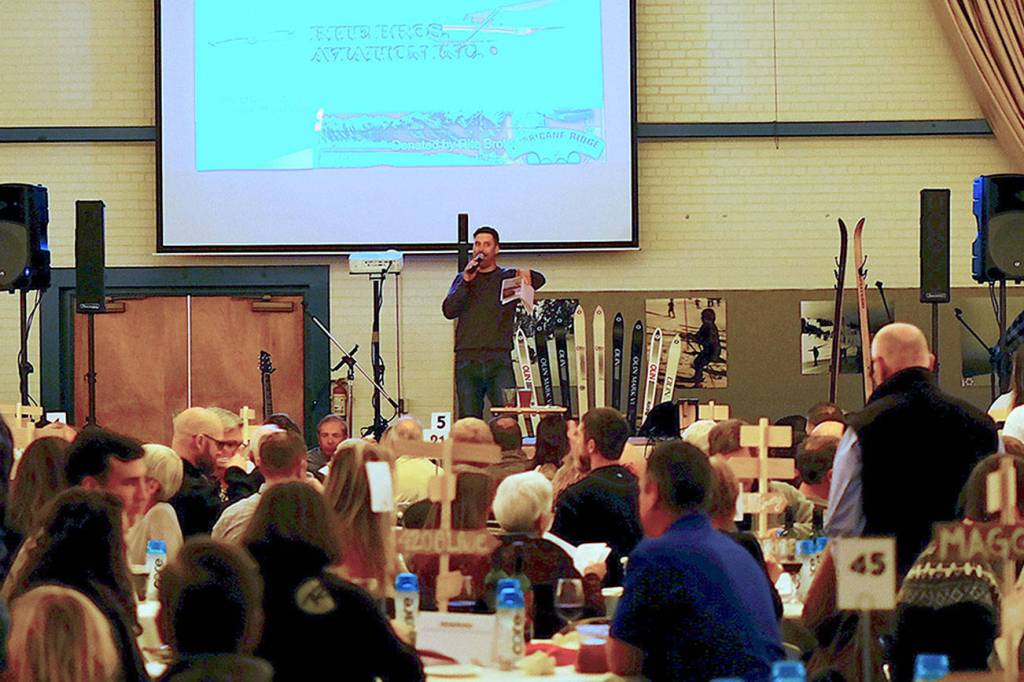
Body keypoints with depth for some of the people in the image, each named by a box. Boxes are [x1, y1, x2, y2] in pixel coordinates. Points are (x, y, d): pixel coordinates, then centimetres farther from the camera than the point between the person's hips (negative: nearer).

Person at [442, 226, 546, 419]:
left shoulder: (508, 277, 13)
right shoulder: (462, 279, 17)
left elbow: (539, 280, 3)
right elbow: (449, 311, 4)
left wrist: (526, 274, -18)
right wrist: (466, 282, -7)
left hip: (499, 360, -1)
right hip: (467, 359, 1)